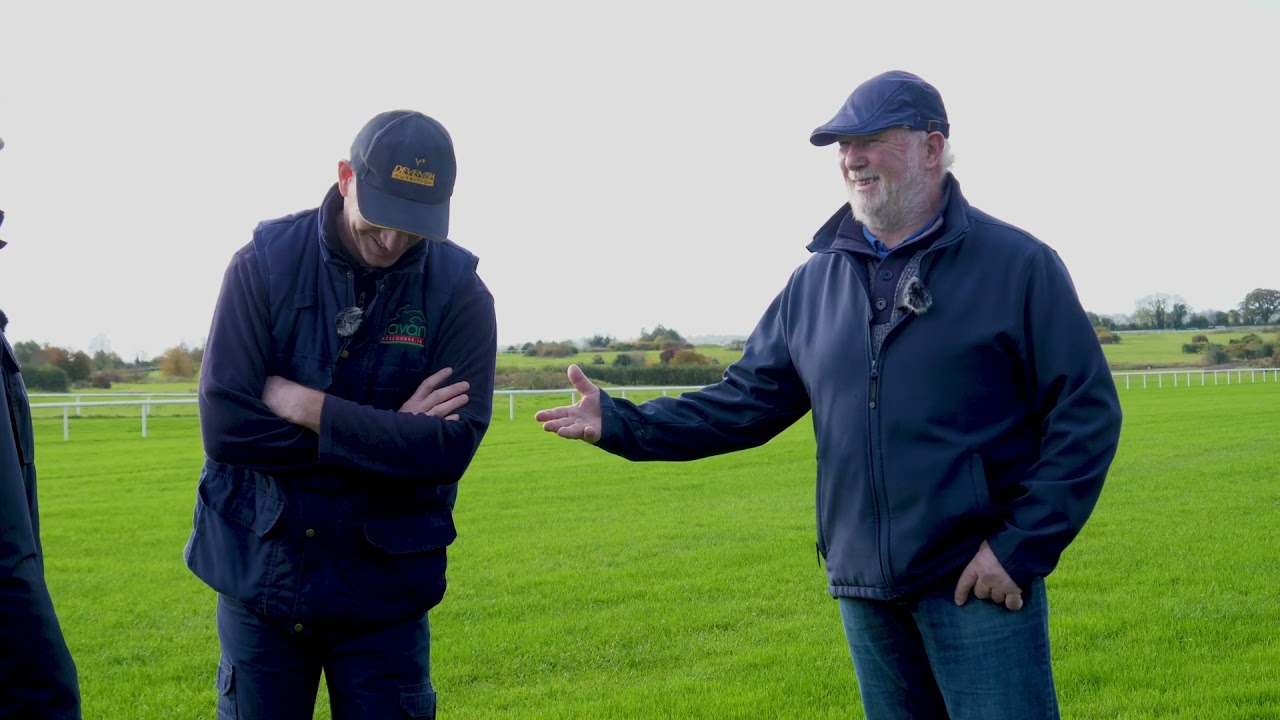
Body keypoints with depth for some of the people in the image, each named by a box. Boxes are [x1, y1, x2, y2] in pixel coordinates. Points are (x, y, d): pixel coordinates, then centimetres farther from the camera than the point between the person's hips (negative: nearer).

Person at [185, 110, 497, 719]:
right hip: (261, 574, 1)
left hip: (384, 592, 0)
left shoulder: (459, 292, -7)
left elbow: (451, 447, -17)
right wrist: (386, 436, -15)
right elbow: (223, 426, -15)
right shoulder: (265, 264, -8)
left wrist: (307, 407, -19)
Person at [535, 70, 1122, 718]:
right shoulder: (815, 282, 9)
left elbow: (1087, 413, -8)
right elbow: (747, 401, 10)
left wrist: (1022, 545, -13)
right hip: (865, 589, 5)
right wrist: (622, 423, -1)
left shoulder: (1017, 264, -5)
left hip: (979, 585, -5)